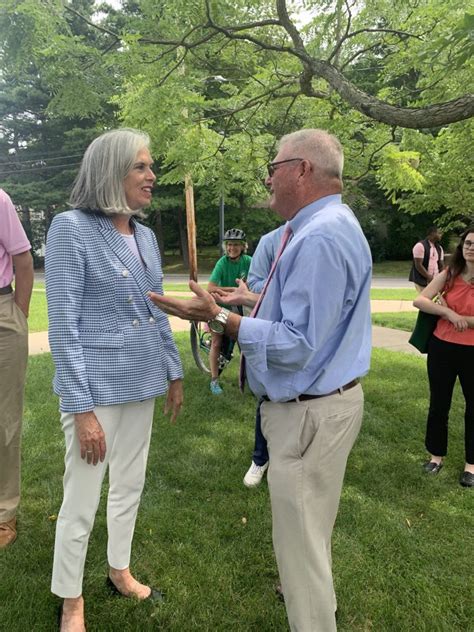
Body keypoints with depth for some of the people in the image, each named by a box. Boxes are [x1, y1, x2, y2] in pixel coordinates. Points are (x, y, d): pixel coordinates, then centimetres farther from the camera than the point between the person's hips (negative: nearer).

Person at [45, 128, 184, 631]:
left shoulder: (145, 235, 7)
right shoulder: (71, 228, -12)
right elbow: (63, 325, -16)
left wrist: (174, 373, 14)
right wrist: (82, 408, -18)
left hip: (142, 383, 7)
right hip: (96, 387, -6)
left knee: (129, 487, 20)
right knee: (81, 501, 7)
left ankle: (119, 571, 43)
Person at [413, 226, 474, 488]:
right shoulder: (449, 275, -1)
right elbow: (419, 301, -10)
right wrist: (449, 313, -20)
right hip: (442, 348, 2)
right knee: (438, 404, 14)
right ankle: (436, 454, 33)